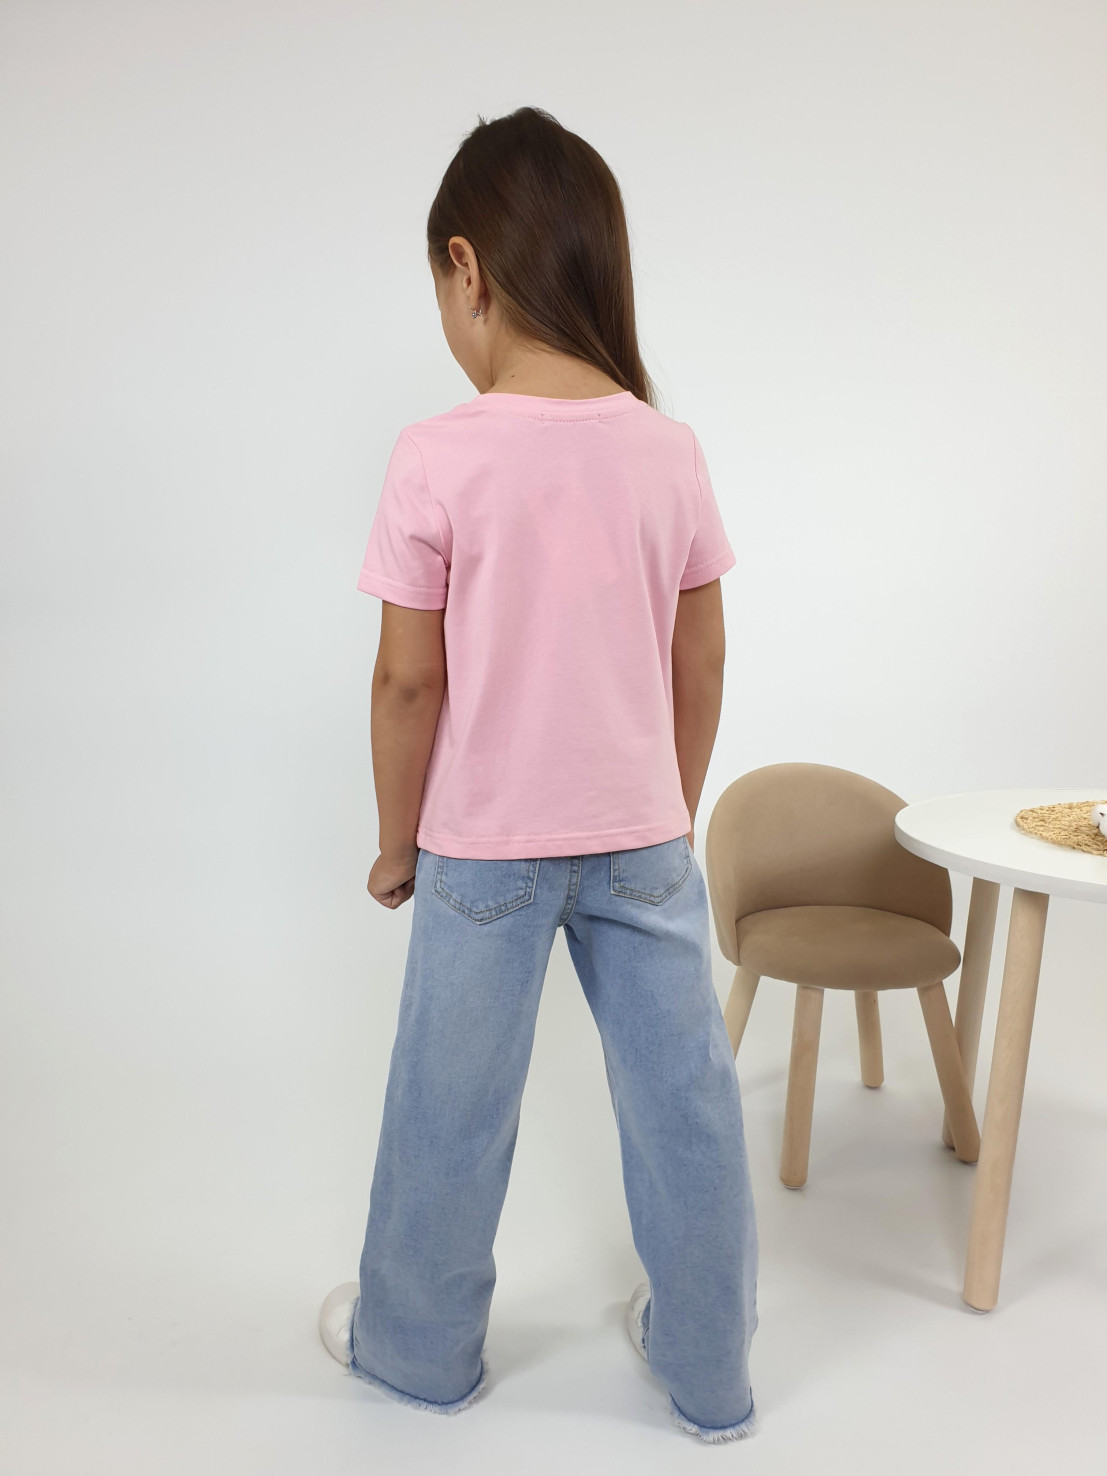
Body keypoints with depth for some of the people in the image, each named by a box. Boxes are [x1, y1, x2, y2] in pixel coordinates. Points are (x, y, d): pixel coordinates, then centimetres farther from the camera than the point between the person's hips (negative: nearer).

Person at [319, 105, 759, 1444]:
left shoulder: (439, 458, -15)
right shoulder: (670, 450, -3)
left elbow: (409, 680, -12)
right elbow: (700, 663, 1)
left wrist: (396, 843, 3)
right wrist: (675, 817, 15)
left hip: (487, 845, -3)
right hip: (641, 835, 3)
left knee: (451, 1110, 15)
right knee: (683, 1097, 15)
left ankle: (419, 1348, 38)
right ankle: (708, 1371, 34)